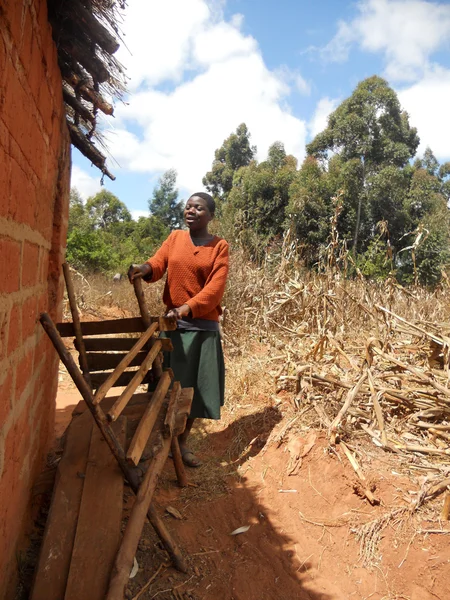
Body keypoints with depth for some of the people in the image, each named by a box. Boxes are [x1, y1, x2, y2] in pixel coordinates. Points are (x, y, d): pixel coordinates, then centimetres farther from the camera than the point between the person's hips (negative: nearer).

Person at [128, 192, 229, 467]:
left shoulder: (220, 246, 1)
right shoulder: (175, 238, 8)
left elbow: (216, 287, -12)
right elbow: (157, 264, -8)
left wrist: (187, 308, -26)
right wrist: (143, 268, -32)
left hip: (203, 326, -1)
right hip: (172, 322, 1)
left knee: (197, 386, 7)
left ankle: (182, 442, 26)